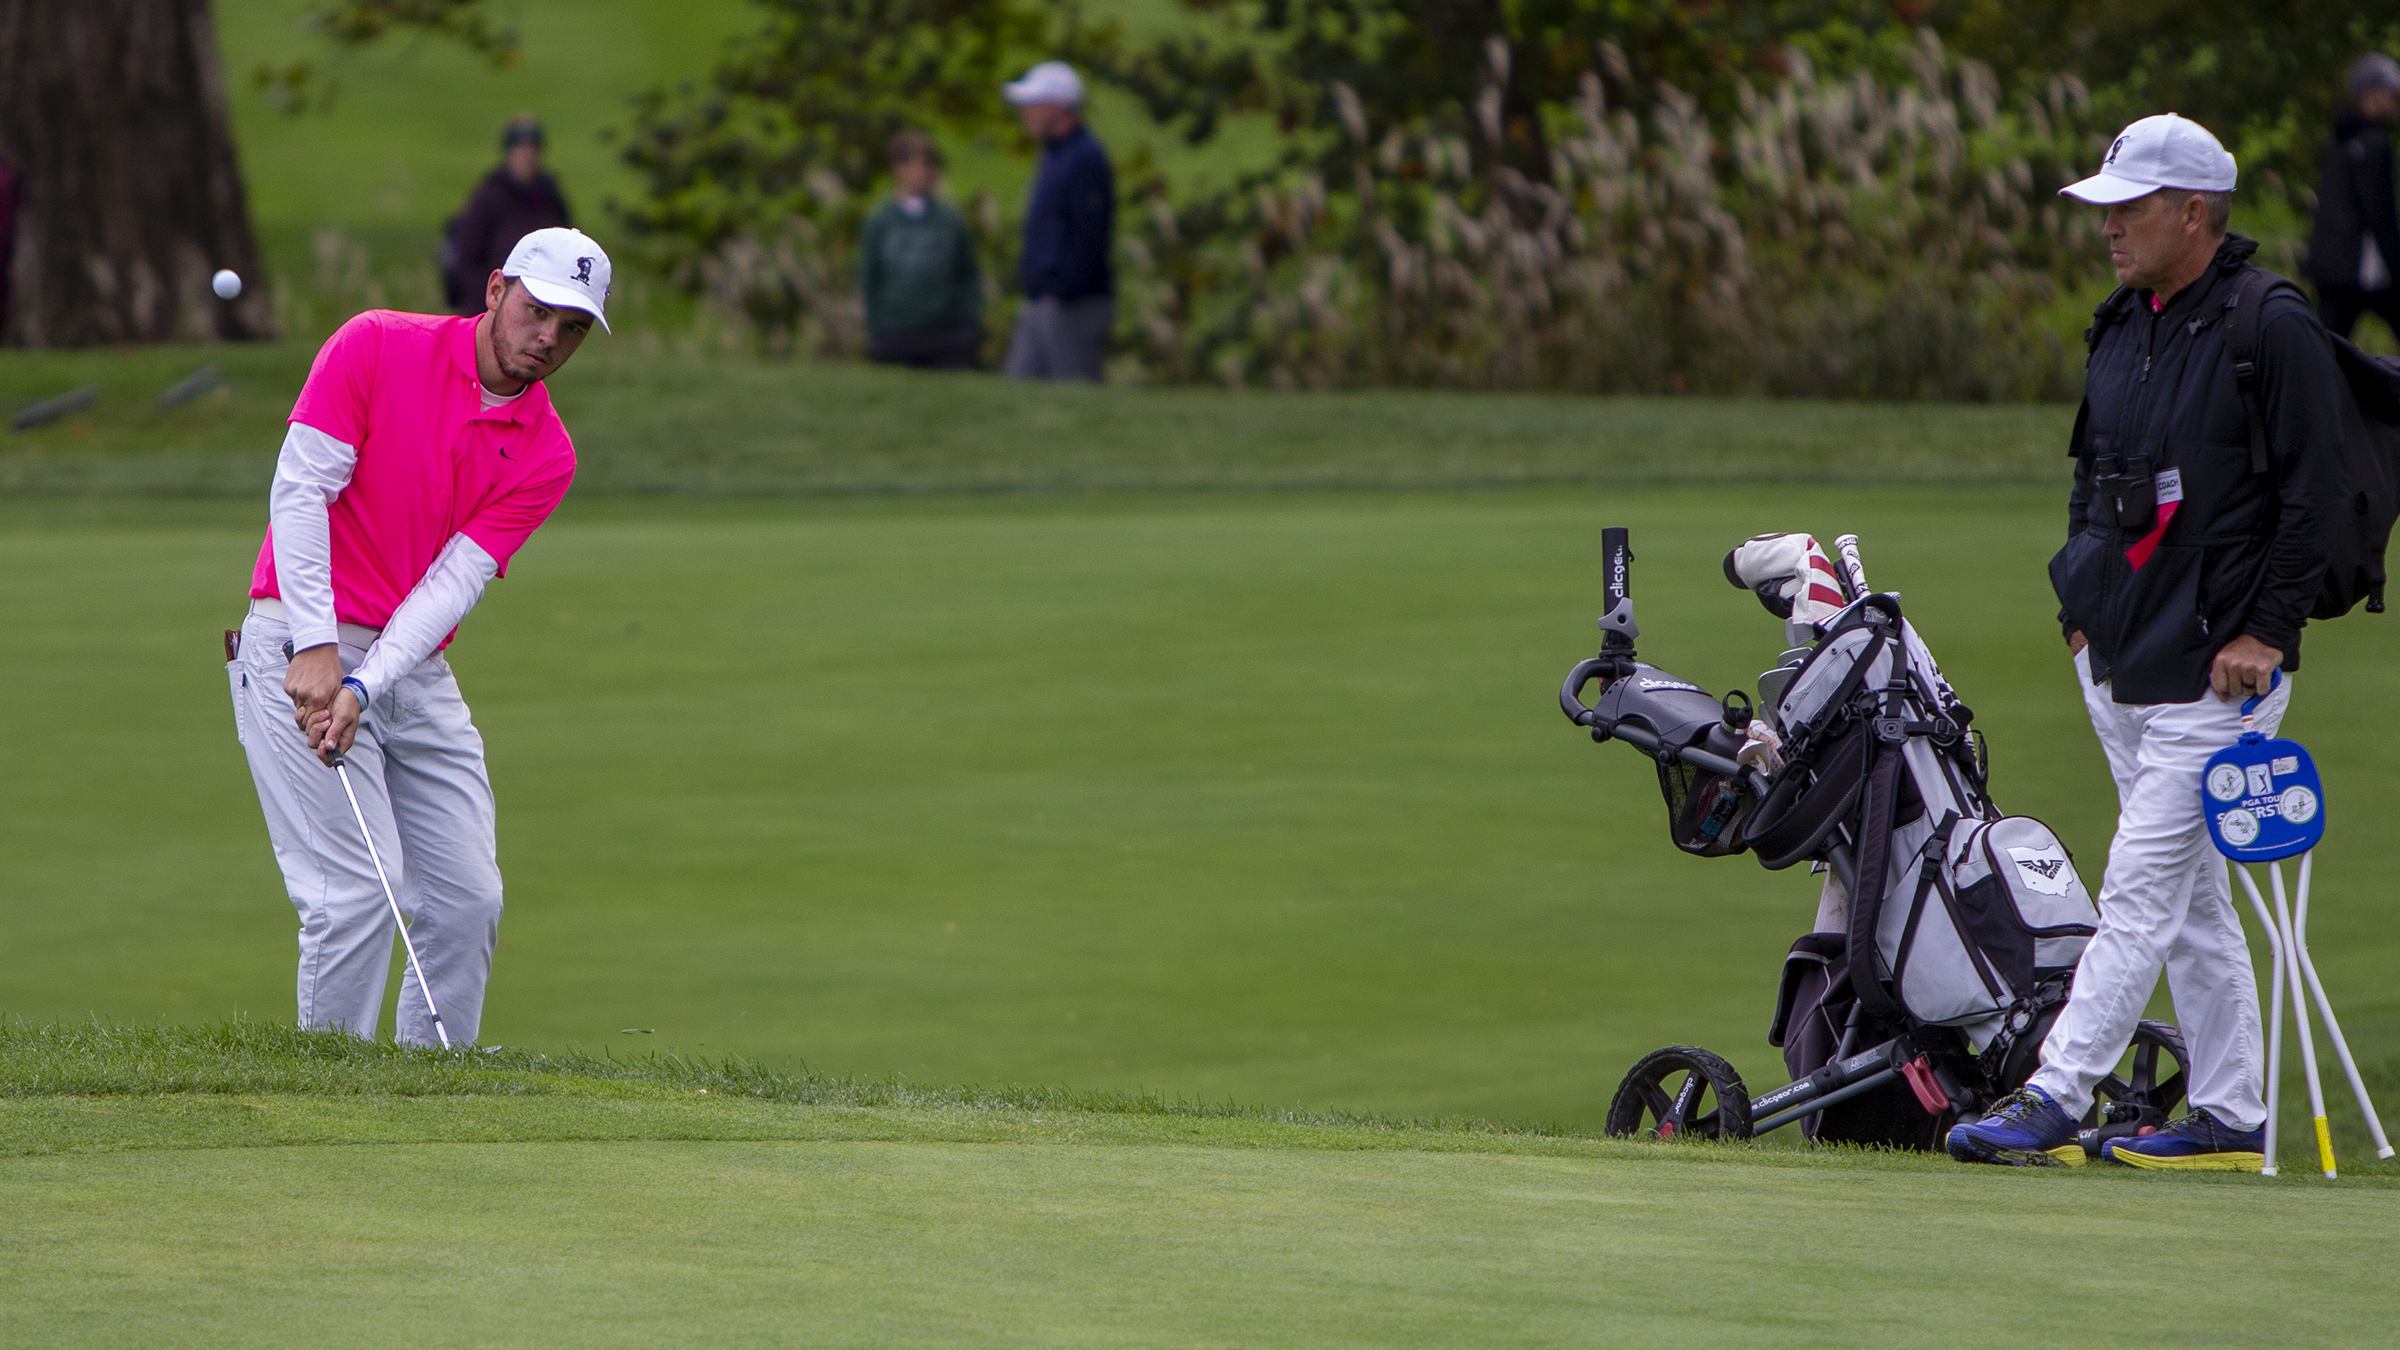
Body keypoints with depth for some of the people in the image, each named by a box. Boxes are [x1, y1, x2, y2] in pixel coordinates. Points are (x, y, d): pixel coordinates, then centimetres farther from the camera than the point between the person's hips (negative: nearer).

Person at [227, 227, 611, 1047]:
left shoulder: (545, 455, 3)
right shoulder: (377, 348, -7)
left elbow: (457, 579, -5)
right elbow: (300, 487, -11)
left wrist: (364, 687, -18)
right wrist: (317, 646, -19)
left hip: (415, 666, 5)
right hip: (302, 648, -5)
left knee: (469, 898, 1)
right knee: (359, 887, -15)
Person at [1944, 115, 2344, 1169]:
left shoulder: (2274, 331, -11)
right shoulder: (2122, 329, 13)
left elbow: (2318, 492, -12)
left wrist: (2268, 630, -15)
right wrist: (2081, 601, 14)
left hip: (2216, 670, -8)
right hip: (2117, 664, 8)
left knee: (2141, 891, -9)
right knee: (2191, 899, 11)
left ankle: (2052, 1101, -12)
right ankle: (2231, 1114, 17)